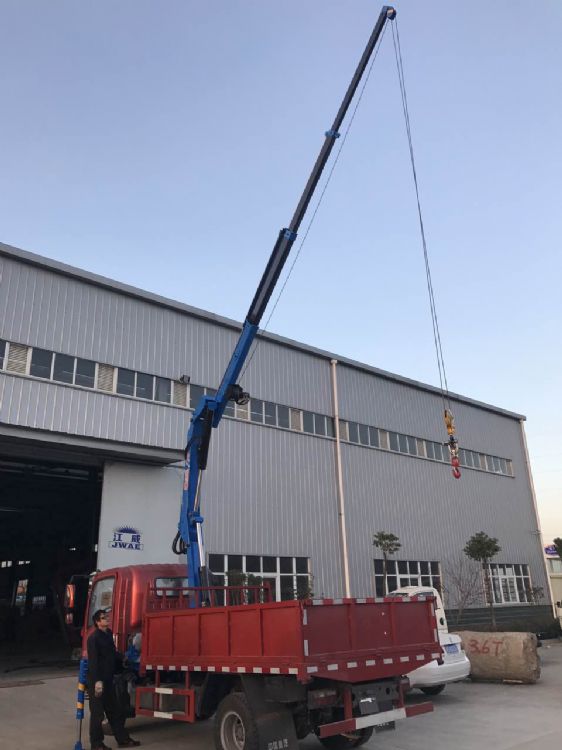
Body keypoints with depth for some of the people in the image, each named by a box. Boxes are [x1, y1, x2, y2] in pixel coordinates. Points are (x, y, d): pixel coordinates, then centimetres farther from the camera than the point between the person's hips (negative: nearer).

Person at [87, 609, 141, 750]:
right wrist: (97, 681, -23)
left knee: (114, 711, 13)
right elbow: (93, 661, -21)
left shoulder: (108, 634, 10)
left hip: (108, 679, 8)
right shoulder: (94, 638, -16)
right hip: (97, 680, -8)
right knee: (97, 713, 2)